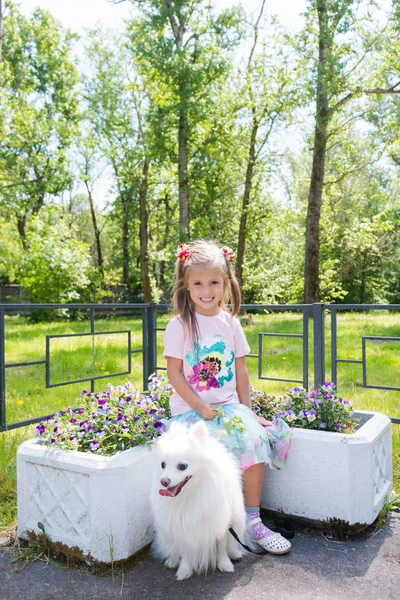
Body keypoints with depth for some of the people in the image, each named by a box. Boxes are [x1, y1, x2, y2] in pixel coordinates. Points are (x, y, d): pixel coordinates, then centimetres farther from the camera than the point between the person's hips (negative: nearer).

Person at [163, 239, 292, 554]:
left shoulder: (231, 323, 6)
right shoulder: (180, 326, -6)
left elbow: (240, 370, 9)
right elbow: (174, 373, -8)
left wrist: (247, 409, 4)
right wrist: (202, 408, -13)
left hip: (229, 405, 4)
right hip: (190, 409, -4)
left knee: (256, 438, -19)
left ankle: (252, 521, -2)